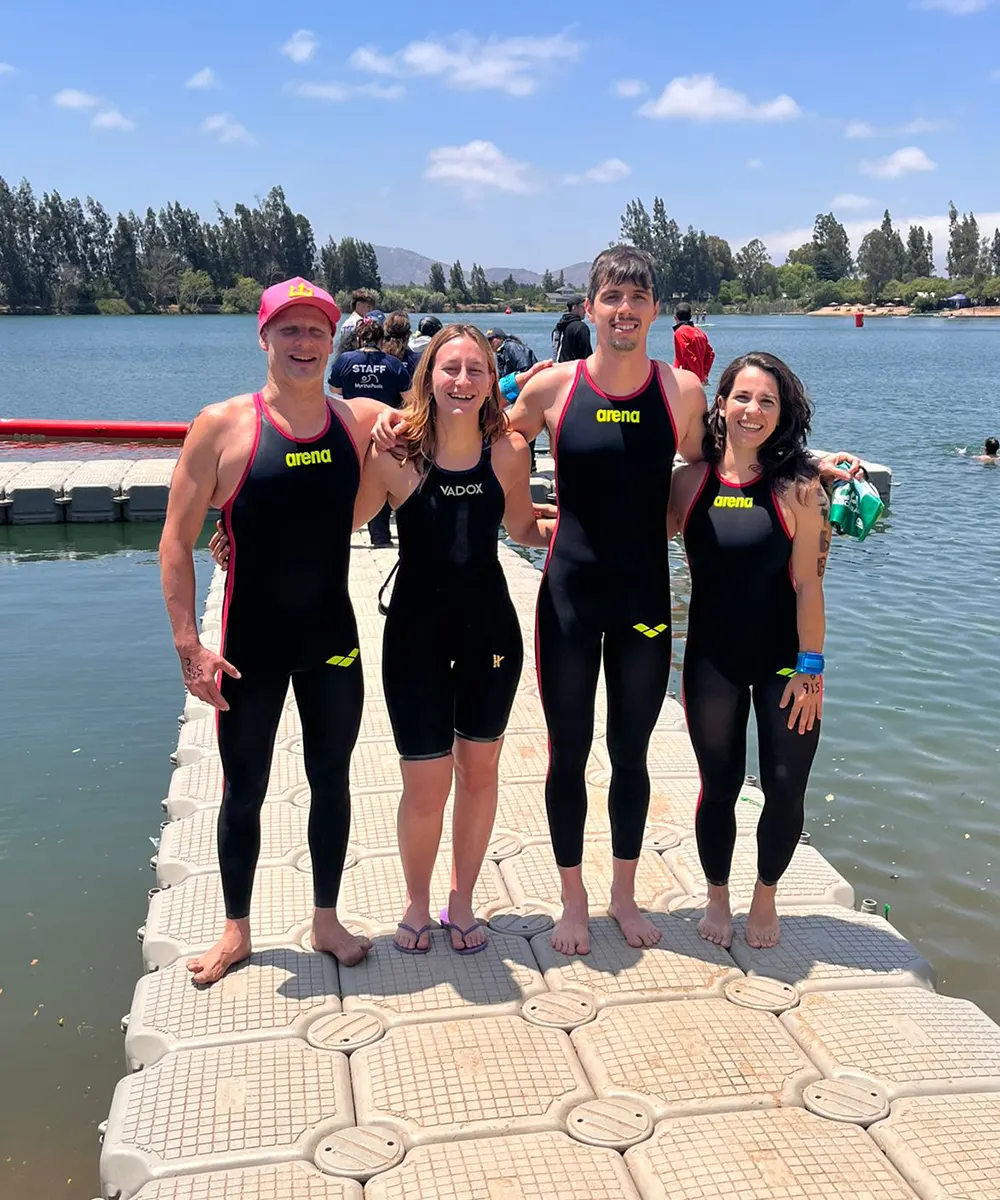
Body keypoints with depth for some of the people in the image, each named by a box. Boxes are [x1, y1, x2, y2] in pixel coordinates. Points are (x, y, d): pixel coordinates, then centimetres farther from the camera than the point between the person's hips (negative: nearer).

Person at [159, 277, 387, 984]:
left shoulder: (363, 421, -2)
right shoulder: (223, 427, -11)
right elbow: (177, 540, -9)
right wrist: (188, 644, -14)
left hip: (333, 639, 3)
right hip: (251, 647, -2)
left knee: (332, 783, 14)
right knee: (244, 792, 11)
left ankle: (326, 919, 34)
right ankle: (237, 930, 31)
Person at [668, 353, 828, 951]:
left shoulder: (797, 487, -11)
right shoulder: (691, 481, -4)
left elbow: (807, 585, -10)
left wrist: (809, 668, -10)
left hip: (784, 660, -1)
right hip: (712, 659, 2)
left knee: (786, 789, 6)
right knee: (720, 785, 12)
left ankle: (766, 897, 33)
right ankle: (718, 897, 35)